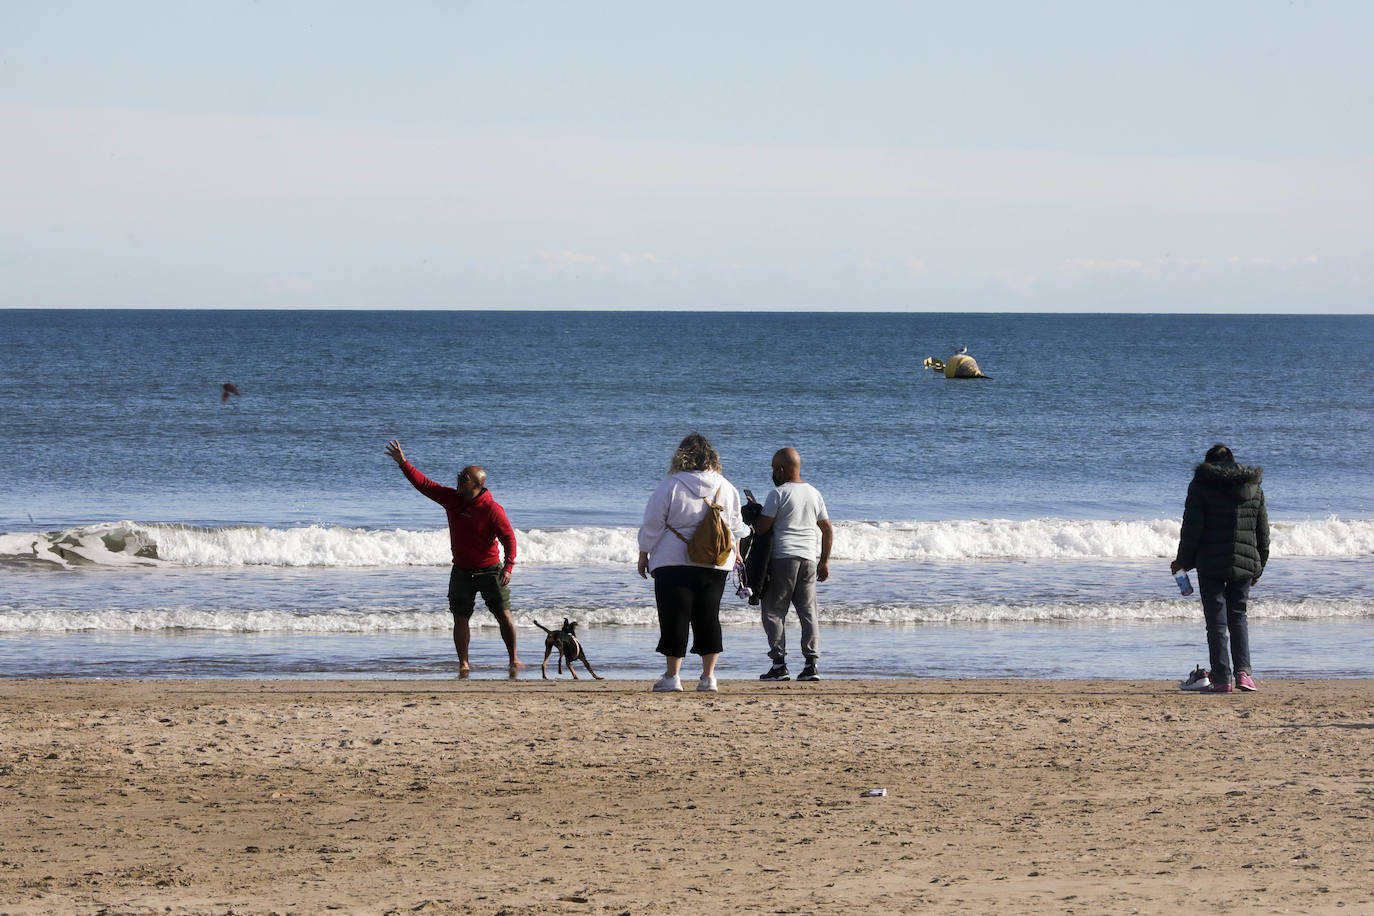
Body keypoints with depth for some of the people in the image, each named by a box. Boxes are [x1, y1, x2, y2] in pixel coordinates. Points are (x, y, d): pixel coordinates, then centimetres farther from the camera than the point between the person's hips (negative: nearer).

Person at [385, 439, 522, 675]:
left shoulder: (492, 509, -16)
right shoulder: (451, 498, 1)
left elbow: (509, 538, -16)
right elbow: (424, 484, 7)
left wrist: (508, 567, -27)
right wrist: (403, 464, 2)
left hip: (490, 571, -5)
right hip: (461, 571, 5)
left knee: (504, 616, -3)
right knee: (460, 618, 1)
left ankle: (513, 659, 8)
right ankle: (463, 664, 6)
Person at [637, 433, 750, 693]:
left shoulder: (670, 486, -7)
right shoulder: (726, 488, 6)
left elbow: (652, 525, -3)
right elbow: (736, 528, 16)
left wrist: (644, 555, 7)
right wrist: (735, 554, 30)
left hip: (674, 563, -4)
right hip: (716, 565, 4)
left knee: (675, 616, -1)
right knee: (708, 618, 8)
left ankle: (672, 676, -2)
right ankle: (708, 676, 8)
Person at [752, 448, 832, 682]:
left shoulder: (778, 494, -8)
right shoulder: (814, 494, 12)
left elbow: (761, 528, -11)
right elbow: (827, 531, 14)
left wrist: (753, 518, 11)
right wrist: (824, 562, 20)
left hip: (782, 557, -6)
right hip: (809, 558, 6)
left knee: (774, 611, 1)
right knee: (808, 611, 7)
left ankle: (779, 664, -6)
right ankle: (811, 664, 0)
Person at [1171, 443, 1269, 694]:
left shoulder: (1201, 486, -4)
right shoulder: (1254, 488, 8)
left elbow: (1192, 528, -8)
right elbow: (1263, 532, 11)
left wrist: (1183, 561, 3)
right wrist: (1258, 567, 20)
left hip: (1211, 563, -4)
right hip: (1245, 563, 4)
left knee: (1217, 622, 1)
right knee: (1238, 617, 17)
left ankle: (1221, 678, -2)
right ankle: (1243, 671, 2)